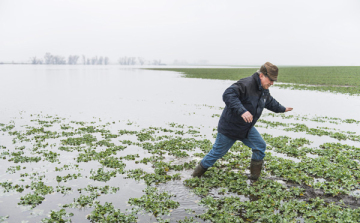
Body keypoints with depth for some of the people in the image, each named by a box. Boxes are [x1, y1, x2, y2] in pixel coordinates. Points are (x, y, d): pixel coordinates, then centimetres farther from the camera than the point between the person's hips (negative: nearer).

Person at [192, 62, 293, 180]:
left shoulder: (264, 91, 5)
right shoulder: (246, 84, -27)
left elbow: (270, 102, 27)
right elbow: (228, 95, -39)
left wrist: (282, 109, 39)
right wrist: (242, 111, -48)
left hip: (247, 129, 8)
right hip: (230, 127, -8)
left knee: (260, 146, 2)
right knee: (218, 151, 5)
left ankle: (255, 175, 18)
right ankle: (202, 167, 30)